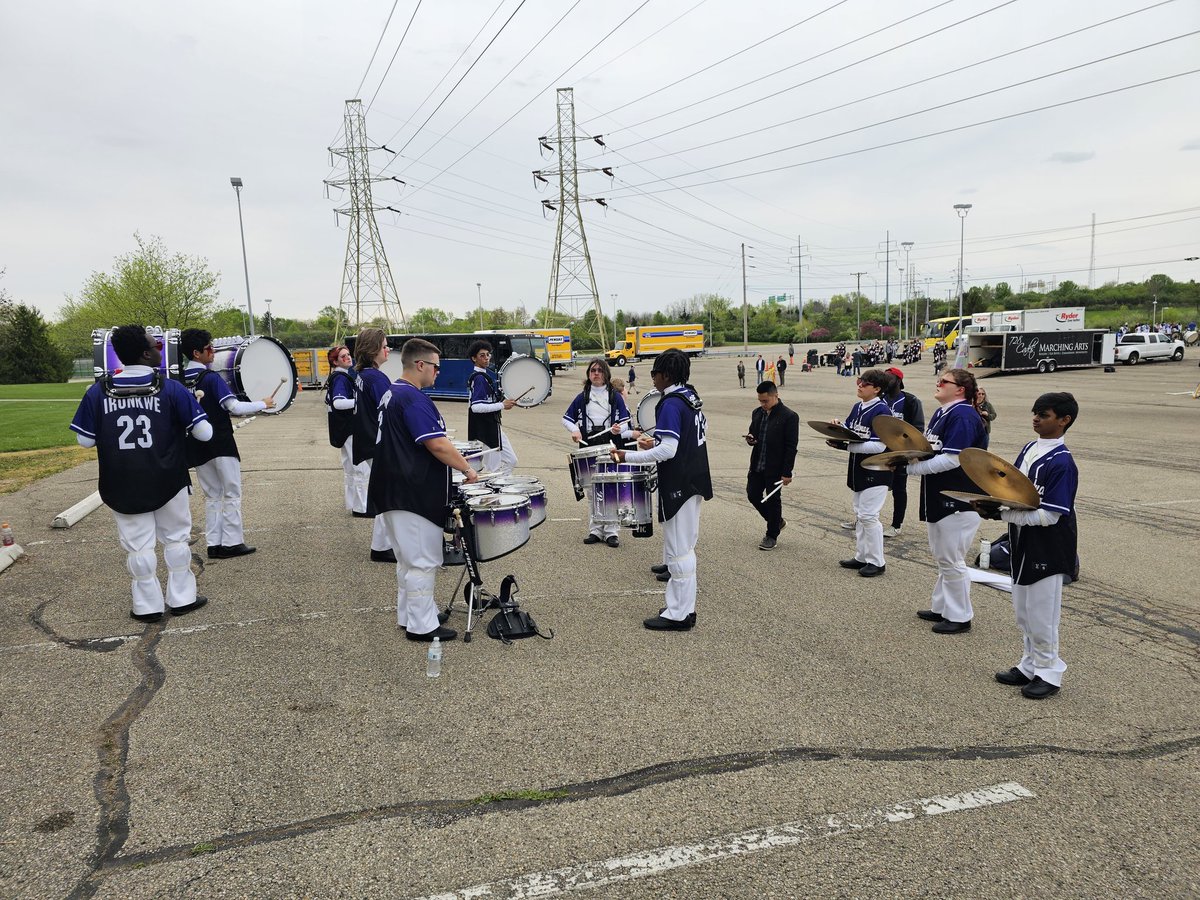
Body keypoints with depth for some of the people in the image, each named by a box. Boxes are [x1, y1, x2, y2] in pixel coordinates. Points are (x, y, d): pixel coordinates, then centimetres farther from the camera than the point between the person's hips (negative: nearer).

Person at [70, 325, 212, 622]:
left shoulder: (98, 392, -5)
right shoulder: (171, 389, -11)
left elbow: (85, 440, 0)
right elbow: (204, 433, -11)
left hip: (123, 486, 1)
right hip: (168, 482, -1)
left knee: (138, 545, 11)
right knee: (176, 538, 15)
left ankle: (148, 606, 20)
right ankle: (182, 598, 23)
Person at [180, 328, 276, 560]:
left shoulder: (180, 380, 5)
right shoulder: (211, 378, -14)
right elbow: (234, 407, -20)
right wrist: (263, 404, -7)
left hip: (198, 446, 6)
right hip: (220, 443, -6)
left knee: (211, 496, 13)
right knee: (232, 494, 2)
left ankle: (214, 544, 13)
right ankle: (232, 543, 0)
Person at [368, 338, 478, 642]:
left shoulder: (391, 394, 13)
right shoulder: (413, 399, -19)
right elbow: (438, 445, -25)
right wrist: (468, 470, -13)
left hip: (395, 490, 11)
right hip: (415, 496, -11)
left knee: (409, 558, 20)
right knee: (424, 561, -1)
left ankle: (409, 614, 31)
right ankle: (422, 626, 8)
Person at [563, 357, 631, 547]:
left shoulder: (615, 396, 4)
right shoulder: (582, 397, 8)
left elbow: (625, 421, 3)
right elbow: (566, 418, 12)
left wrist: (618, 428, -19)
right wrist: (575, 430, -7)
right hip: (588, 446, 2)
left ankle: (611, 531, 5)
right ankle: (595, 530, 15)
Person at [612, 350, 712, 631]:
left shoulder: (671, 404, -20)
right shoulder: (691, 396, 8)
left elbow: (668, 450, -25)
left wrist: (628, 456, -17)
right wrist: (657, 442, 16)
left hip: (679, 486, -10)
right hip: (694, 480, 10)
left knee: (678, 550, -1)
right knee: (684, 547, 16)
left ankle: (679, 615, 7)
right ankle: (683, 607, 25)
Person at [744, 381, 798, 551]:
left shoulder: (788, 417, -13)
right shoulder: (757, 413, 6)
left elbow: (791, 447, -13)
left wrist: (787, 473, -15)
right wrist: (750, 439, -7)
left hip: (775, 468, -6)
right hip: (757, 465, 6)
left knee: (773, 500, 4)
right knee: (753, 495, 10)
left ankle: (772, 536, 20)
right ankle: (777, 521, 32)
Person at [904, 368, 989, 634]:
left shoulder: (963, 416, -19)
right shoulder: (941, 413, 12)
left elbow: (951, 459, -26)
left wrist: (913, 467, -20)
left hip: (960, 500, -10)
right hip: (938, 498, 10)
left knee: (952, 561, -1)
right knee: (941, 557, 19)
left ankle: (959, 617, 12)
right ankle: (942, 608, 31)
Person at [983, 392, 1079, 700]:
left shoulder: (1062, 463, -19)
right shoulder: (1028, 449, 5)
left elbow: (1048, 515, -23)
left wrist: (1003, 513, -25)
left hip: (1047, 548, -8)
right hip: (1023, 543, 8)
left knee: (1042, 615, 4)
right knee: (1023, 611, 18)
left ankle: (1049, 673, 21)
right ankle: (1030, 666, 33)